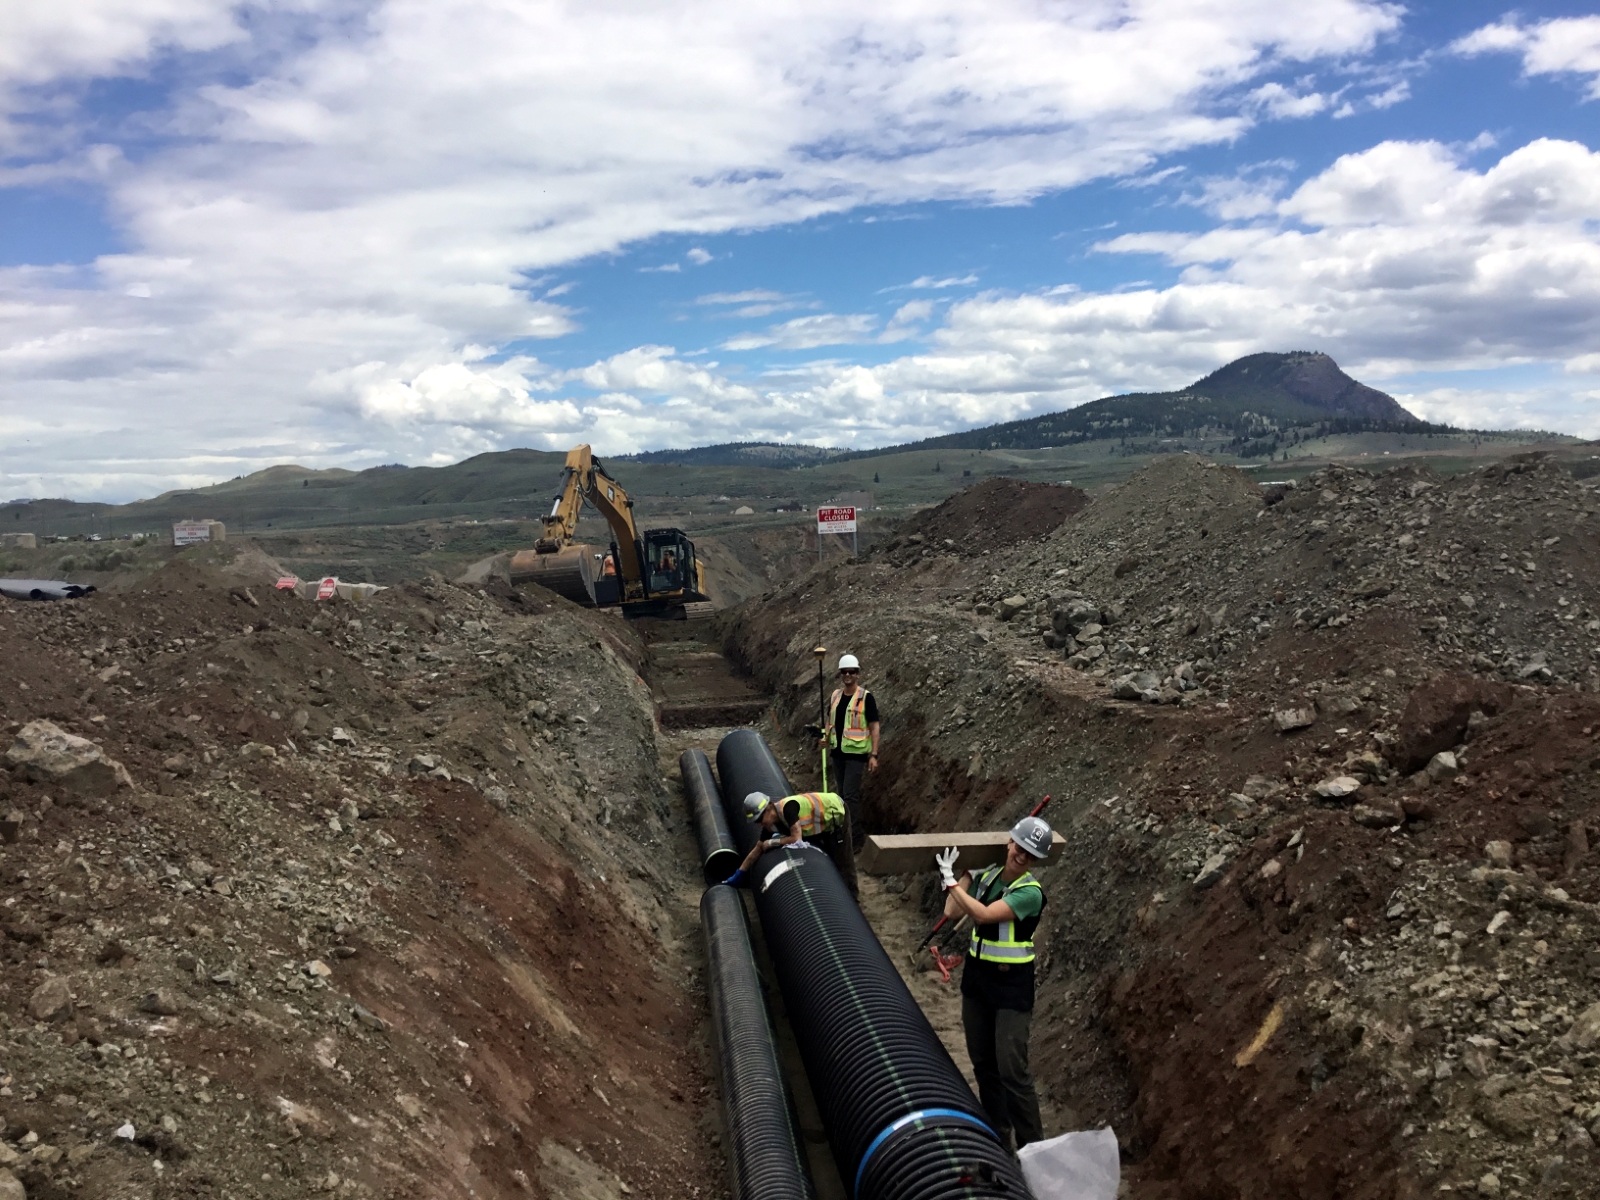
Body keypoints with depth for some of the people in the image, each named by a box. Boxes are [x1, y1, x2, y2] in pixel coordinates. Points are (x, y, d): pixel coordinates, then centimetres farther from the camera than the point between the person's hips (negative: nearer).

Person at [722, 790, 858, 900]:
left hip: (836, 812, -7)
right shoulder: (770, 824, -11)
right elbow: (758, 848, -3)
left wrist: (771, 842, -21)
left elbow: (796, 839, -35)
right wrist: (739, 874, -1)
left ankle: (852, 896, 11)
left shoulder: (788, 808, -37)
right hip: (824, 820, 7)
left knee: (841, 859, -1)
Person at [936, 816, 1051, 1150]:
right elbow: (952, 911, -2)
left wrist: (950, 882, -19)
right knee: (983, 1064, 15)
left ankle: (1033, 1145, 6)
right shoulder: (985, 875, 1)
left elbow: (984, 914, -26)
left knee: (1012, 1070, -7)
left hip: (1012, 985, -6)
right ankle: (997, 1135, 30)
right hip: (976, 976, 6)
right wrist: (964, 871, 0)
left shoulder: (1030, 892, -18)